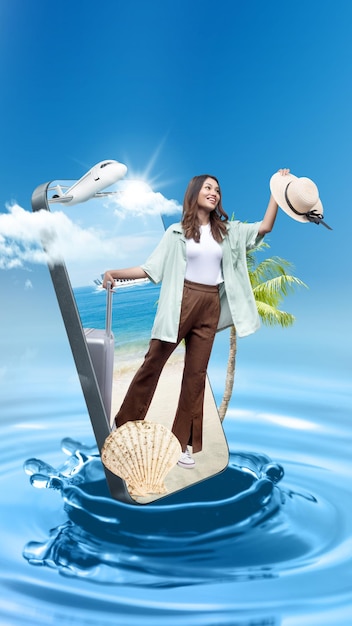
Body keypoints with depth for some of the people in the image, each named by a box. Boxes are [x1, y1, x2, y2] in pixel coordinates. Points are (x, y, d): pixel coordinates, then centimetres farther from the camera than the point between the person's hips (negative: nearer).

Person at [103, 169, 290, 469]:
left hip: (211, 306, 3)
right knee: (153, 363, 0)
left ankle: (184, 441, 15)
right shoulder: (178, 232, 4)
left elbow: (265, 227, 7)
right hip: (182, 301, -3)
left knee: (196, 373, 6)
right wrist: (117, 273, -15)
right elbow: (152, 268, -2)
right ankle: (123, 426, 15)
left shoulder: (227, 230, 12)